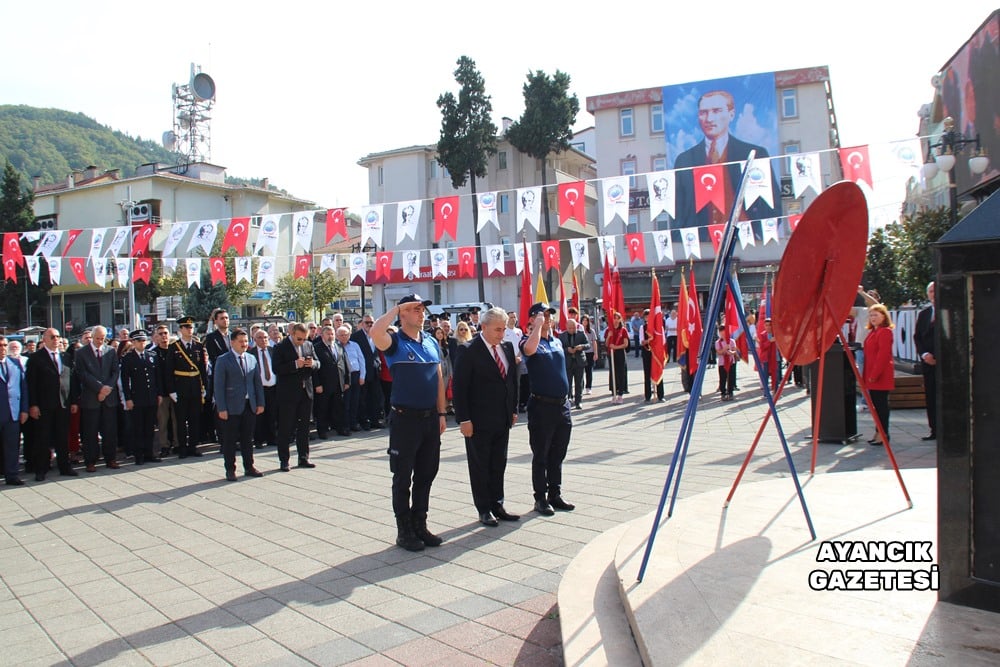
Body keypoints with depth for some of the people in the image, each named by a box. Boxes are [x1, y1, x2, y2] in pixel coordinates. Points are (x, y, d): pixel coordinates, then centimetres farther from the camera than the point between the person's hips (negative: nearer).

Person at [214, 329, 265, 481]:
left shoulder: (252, 358, 10)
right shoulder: (223, 360, -5)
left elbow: (257, 382, 12)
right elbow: (218, 385, -8)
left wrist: (260, 403, 7)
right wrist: (221, 408, -13)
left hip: (250, 405, 5)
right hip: (231, 407, -4)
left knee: (248, 438, 12)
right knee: (230, 440, 3)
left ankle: (249, 467, 21)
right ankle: (230, 470, 13)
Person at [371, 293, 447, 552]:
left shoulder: (431, 342, 11)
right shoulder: (395, 342, -6)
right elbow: (375, 331, -30)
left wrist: (441, 413, 11)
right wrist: (397, 308, -17)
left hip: (430, 418, 6)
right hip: (405, 418, -6)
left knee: (426, 475, 13)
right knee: (403, 477, 4)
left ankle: (419, 525, 26)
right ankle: (404, 531, 15)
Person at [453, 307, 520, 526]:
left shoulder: (507, 347, 6)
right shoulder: (469, 351, -14)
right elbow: (460, 386, -14)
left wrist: (514, 409, 11)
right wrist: (464, 419, -16)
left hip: (502, 419, 6)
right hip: (479, 421, -6)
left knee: (499, 465, 13)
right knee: (480, 466, 6)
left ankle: (497, 505, 24)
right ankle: (484, 509, 17)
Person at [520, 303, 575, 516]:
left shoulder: (557, 342, 13)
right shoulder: (529, 341, -8)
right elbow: (529, 349, -34)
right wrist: (539, 324, -23)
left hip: (562, 404, 7)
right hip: (541, 406, -7)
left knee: (558, 455, 14)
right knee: (541, 456, 3)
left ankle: (555, 495, 25)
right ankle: (540, 498, 13)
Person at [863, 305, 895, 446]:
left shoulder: (885, 332, -12)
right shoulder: (873, 332, 18)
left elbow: (883, 355, -19)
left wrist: (874, 374, -20)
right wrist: (868, 375, 17)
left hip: (881, 376, -10)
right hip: (872, 375, 10)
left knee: (881, 404, -5)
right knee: (876, 404, 12)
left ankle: (883, 434, 0)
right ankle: (879, 433, 18)